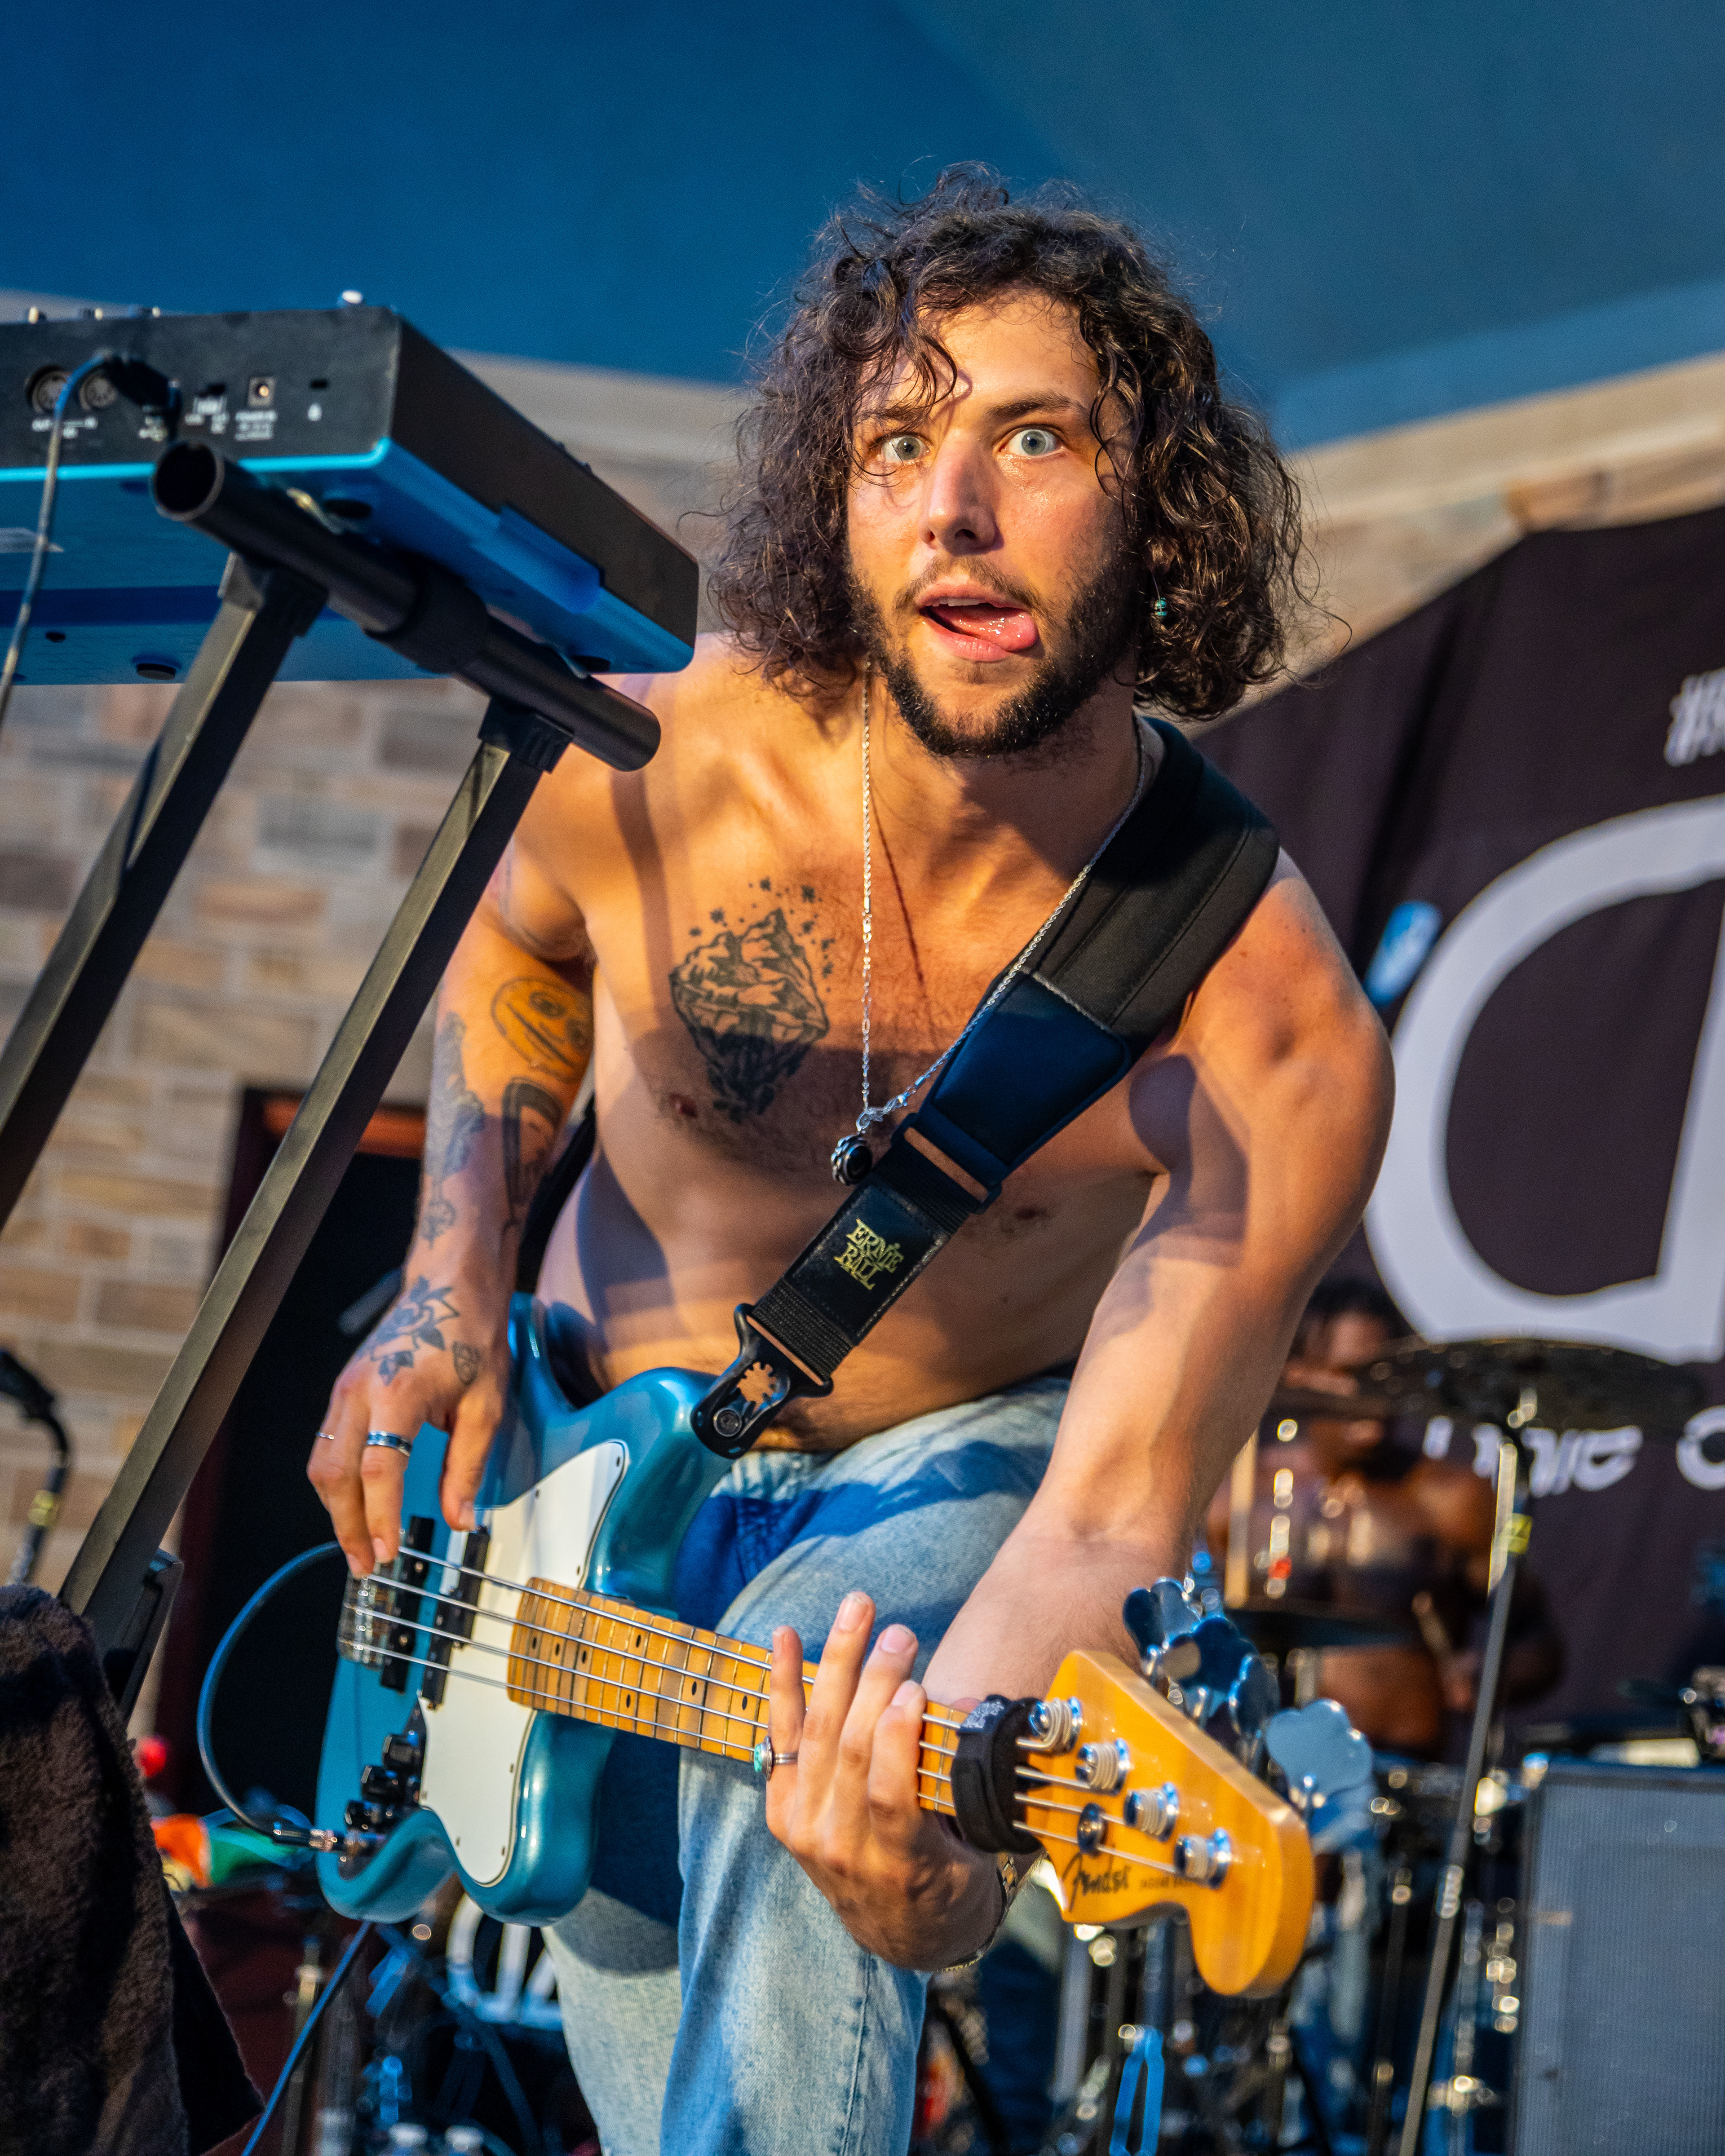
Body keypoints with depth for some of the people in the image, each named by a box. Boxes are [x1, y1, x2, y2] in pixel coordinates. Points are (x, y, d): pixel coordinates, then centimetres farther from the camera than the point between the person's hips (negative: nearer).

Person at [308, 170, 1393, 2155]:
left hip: (960, 1468, -2)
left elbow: (1112, 1511, -32)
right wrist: (450, 1292, -11)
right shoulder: (640, 776, -22)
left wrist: (946, 1844, -52)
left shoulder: (1270, 1039, -31)